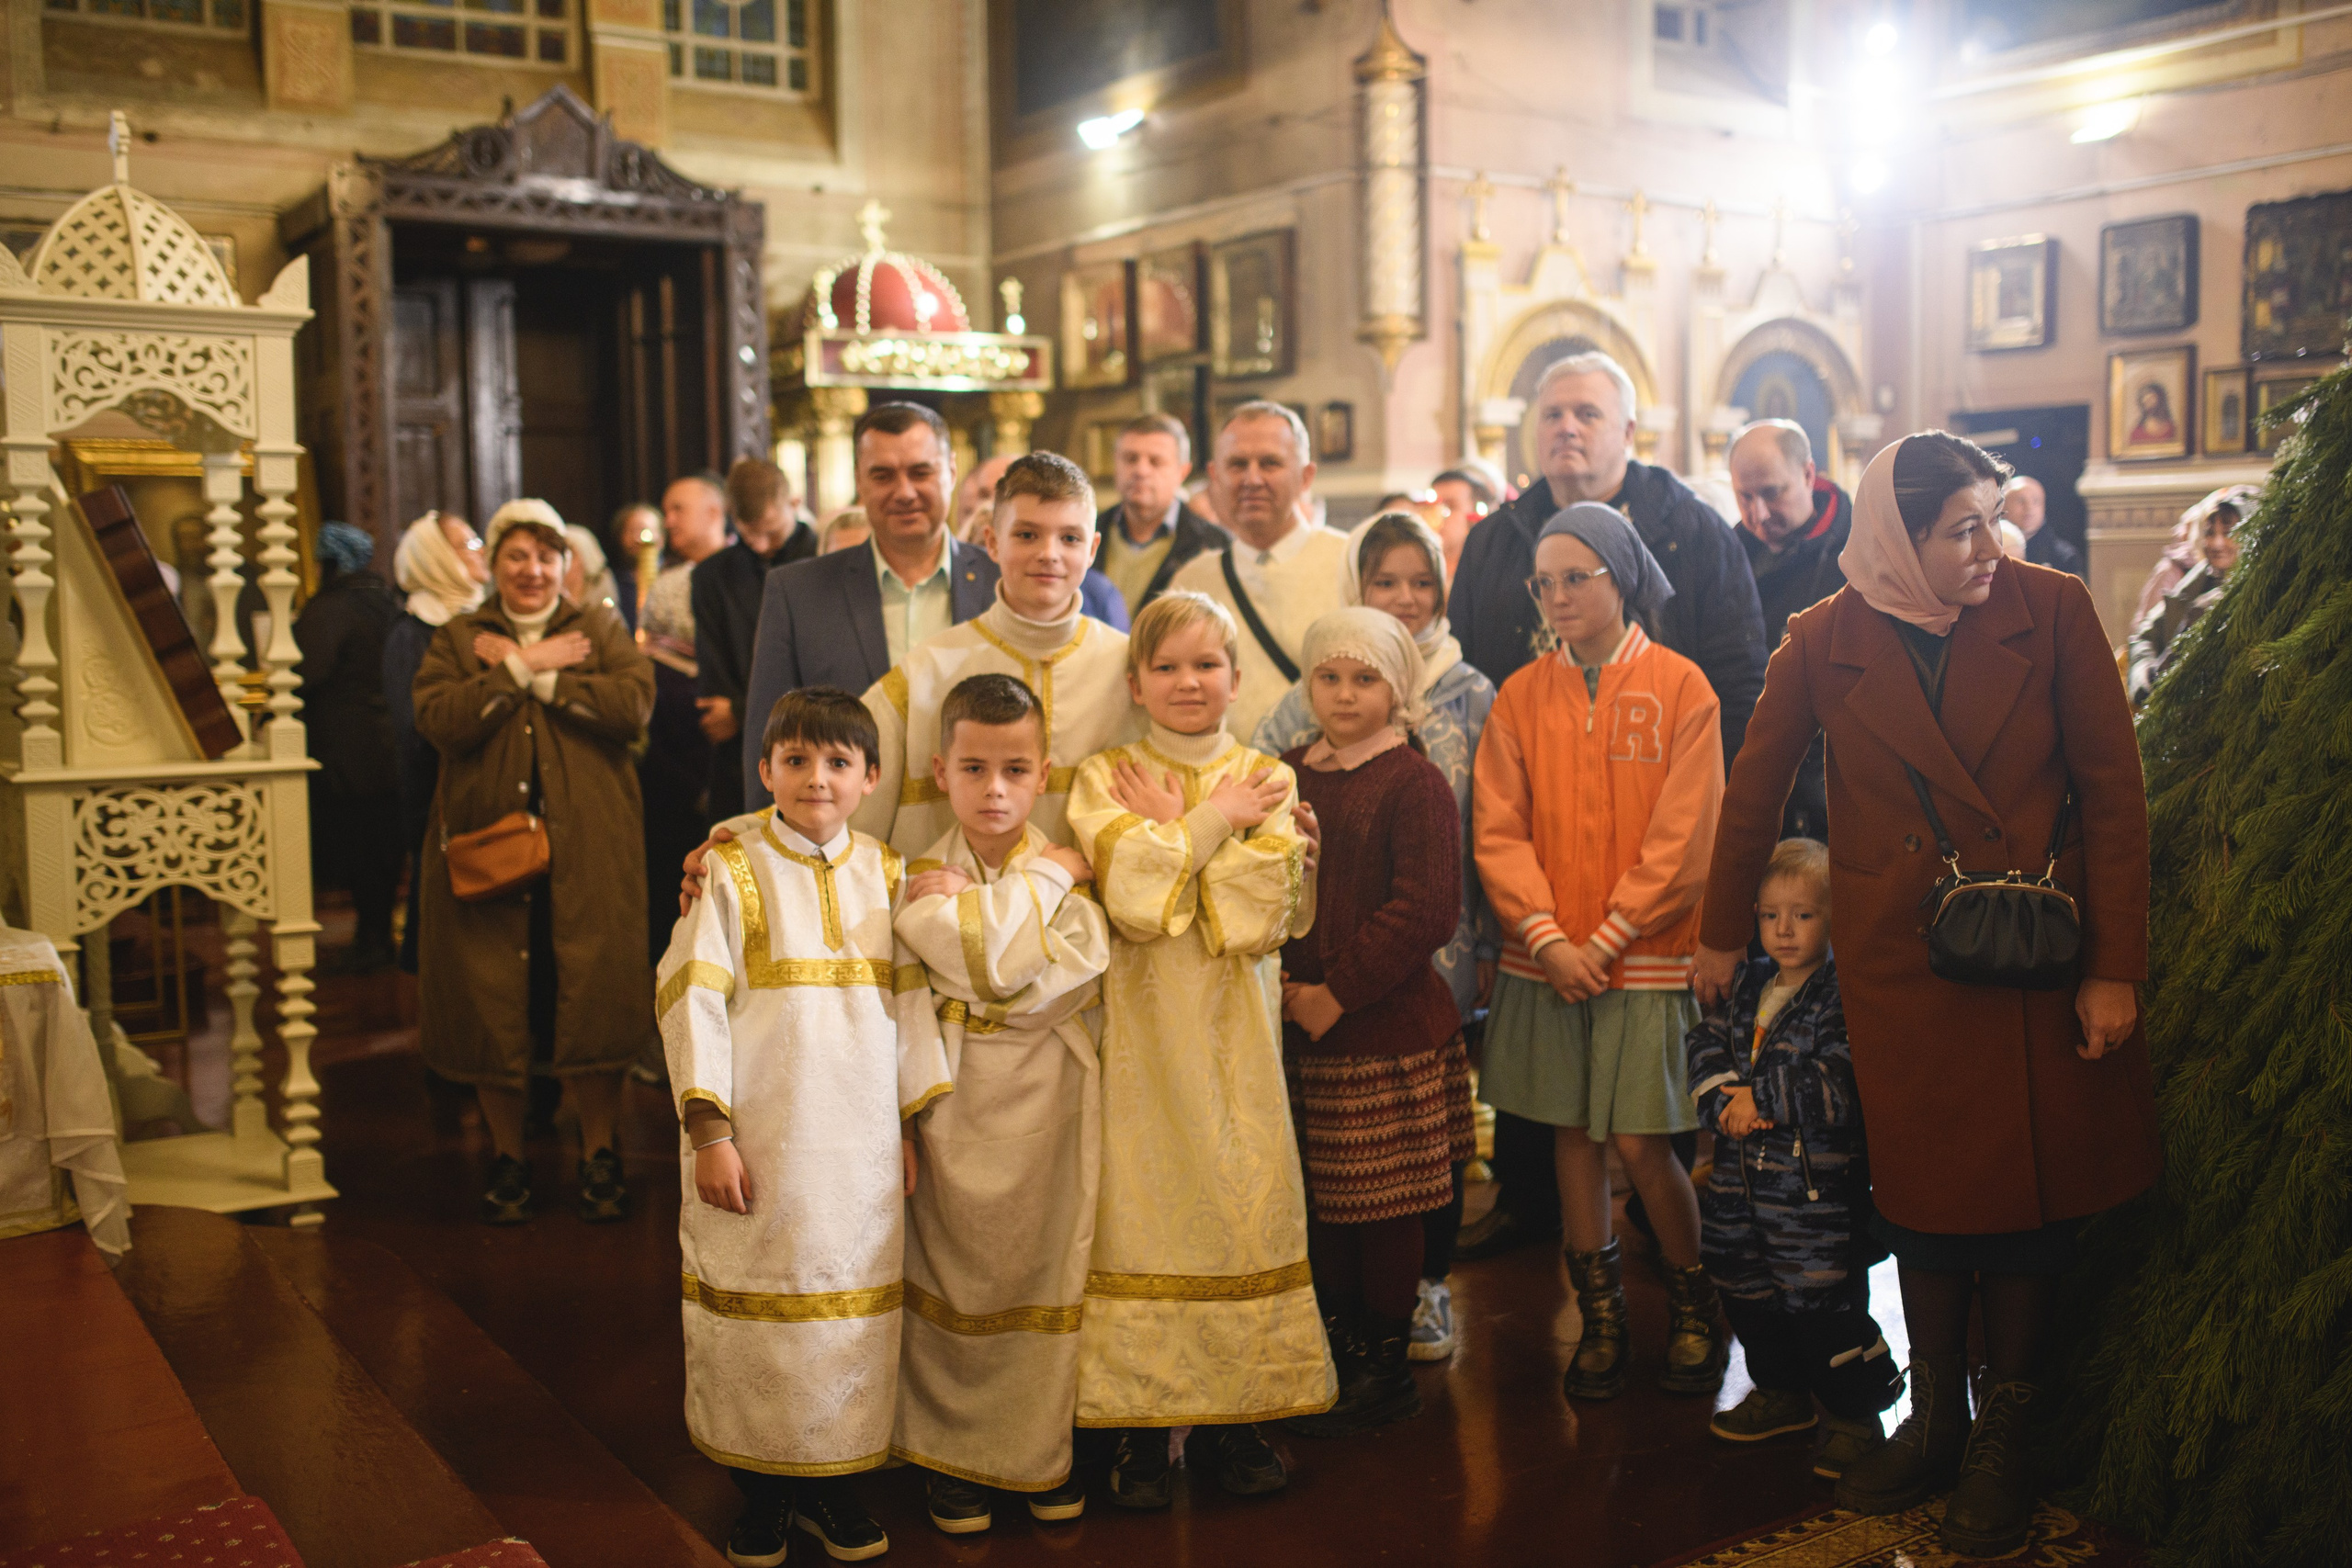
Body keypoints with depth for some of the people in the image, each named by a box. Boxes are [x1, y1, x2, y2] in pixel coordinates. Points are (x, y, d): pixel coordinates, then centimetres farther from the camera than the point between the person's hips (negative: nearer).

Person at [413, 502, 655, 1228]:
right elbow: (438, 721, -8)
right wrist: (523, 665, -10)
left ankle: (599, 1156, 14)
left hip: (586, 850, -1)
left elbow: (633, 704, -9)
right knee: (492, 1005, 3)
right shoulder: (458, 639, 11)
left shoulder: (601, 629, 11)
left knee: (592, 1000, -1)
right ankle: (509, 1160, 19)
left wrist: (535, 676, -9)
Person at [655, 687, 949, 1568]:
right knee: (757, 1308, 6)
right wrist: (709, 1132, -12)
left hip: (861, 1145, 4)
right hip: (760, 1143, -3)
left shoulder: (886, 876, 7)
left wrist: (911, 1126, 10)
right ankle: (760, 1492, 23)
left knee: (854, 1307, 9)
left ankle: (834, 1485, 25)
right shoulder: (731, 873, -5)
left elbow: (911, 1002, 11)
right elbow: (693, 1004, -7)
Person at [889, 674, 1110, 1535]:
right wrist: (1042, 879, -13)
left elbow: (1072, 974, -18)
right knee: (953, 1268, 7)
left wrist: (967, 903, -15)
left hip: (1048, 1106, 0)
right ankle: (953, 1454, 22)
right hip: (955, 1103, 0)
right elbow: (993, 969, -17)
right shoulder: (922, 877, -1)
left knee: (1047, 1265, 8)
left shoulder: (1074, 875, -1)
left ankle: (1046, 1449, 25)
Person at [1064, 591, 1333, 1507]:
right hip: (1144, 1027, -1)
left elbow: (1263, 913, -10)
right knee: (1143, 1203, 0)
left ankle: (1236, 1415, 17)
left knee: (1246, 1204, 3)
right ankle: (1141, 1423, 12)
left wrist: (1173, 832, -8)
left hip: (1236, 1030, 2)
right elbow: (1134, 897, -15)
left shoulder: (1268, 781, 5)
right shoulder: (1103, 778, 2)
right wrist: (1214, 821, -7)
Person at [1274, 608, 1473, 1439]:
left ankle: (1387, 1366, 18)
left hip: (1386, 1027, -5)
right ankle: (1339, 1349, 28)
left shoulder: (1415, 784, -9)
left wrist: (1336, 993, -15)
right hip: (1298, 1027, 6)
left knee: (1382, 1203, 4)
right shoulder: (1286, 773, 10)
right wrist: (1278, 979, -2)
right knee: (1317, 1200, 12)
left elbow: (1425, 911, -15)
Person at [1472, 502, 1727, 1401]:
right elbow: (1500, 830, 1)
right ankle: (1600, 1323, 22)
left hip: (1645, 956, -3)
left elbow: (1683, 837, -6)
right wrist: (1547, 937, -10)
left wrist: (1610, 937, -10)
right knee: (1571, 1136, 8)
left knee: (1638, 1143, -4)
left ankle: (1694, 1312, 19)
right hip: (1545, 960, 3)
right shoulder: (1522, 696, 6)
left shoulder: (1679, 687, -3)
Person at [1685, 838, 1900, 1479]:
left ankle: (1857, 1417, 19)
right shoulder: (1746, 986, 8)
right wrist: (1725, 1096, -13)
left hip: (1819, 1185, -7)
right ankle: (1783, 1393, 39)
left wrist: (1760, 1096, -18)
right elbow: (1704, 1044, 6)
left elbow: (1838, 1084, -22)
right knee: (1747, 1291, 19)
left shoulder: (1844, 995, -14)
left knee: (1823, 1306, -2)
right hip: (1743, 1174, 7)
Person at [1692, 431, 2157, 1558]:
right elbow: (1754, 790, 8)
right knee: (1920, 1186, 9)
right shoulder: (1826, 641, -4)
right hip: (1896, 959, 0)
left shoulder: (2053, 610, -6)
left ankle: (2004, 1438, 24)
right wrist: (1721, 934, 15)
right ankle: (1934, 1420, 26)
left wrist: (2115, 969, -7)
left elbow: (2113, 792, -4)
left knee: (2030, 1190, 7)